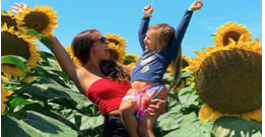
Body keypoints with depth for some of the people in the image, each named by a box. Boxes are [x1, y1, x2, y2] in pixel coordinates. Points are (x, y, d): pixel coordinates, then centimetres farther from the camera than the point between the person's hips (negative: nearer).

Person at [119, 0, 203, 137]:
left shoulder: (166, 54, 10)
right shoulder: (146, 51, 28)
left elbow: (179, 33, 5)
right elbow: (141, 32, 40)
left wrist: (189, 11, 3)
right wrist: (146, 16, 45)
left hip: (152, 91, -5)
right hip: (135, 91, 5)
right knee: (125, 108, -27)